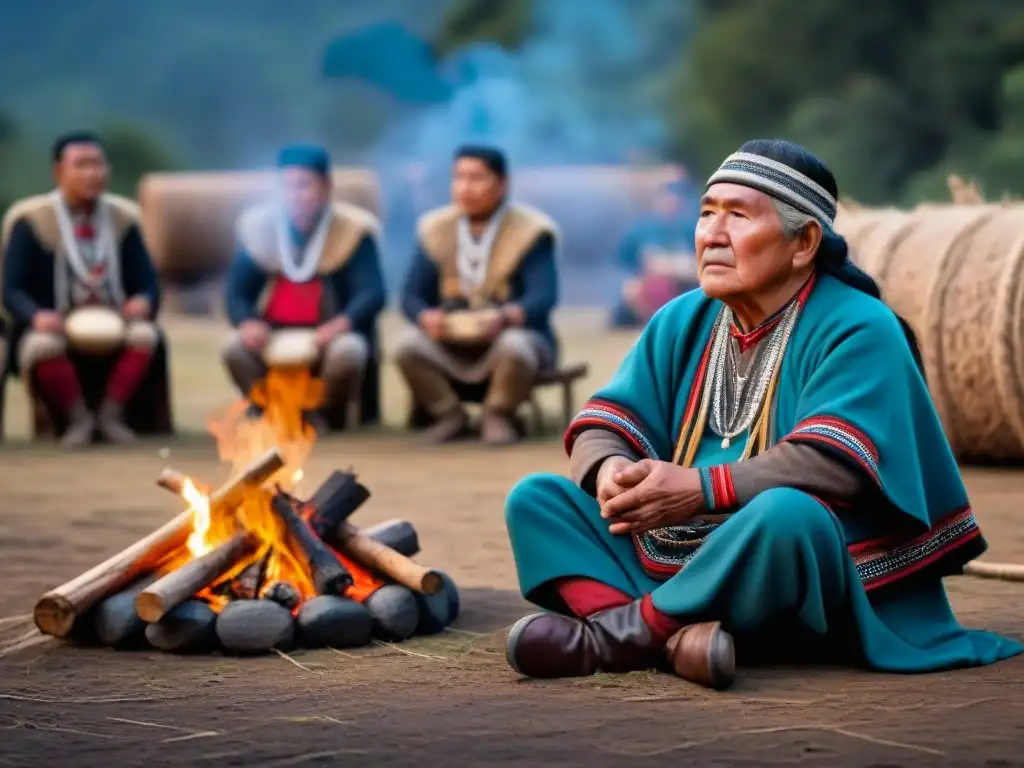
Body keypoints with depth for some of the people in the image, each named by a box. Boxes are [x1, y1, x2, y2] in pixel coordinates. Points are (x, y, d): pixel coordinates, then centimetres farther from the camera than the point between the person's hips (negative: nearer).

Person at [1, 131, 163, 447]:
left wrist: (144, 303, -22)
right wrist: (37, 316, -30)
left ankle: (111, 413, -10)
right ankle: (77, 418, -11)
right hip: (56, 328, -2)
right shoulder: (32, 220, -3)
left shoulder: (122, 219, 7)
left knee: (146, 334, -30)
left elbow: (147, 284, 4)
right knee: (42, 344, -37)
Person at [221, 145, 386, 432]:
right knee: (235, 348, -27)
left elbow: (372, 293, -15)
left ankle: (330, 417, -3)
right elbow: (237, 292, -2)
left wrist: (341, 324, -37)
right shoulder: (260, 226, 0)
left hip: (331, 336, -2)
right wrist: (248, 323, -26)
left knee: (347, 352, -35)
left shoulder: (353, 230, -8)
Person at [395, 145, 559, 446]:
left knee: (513, 346, -38)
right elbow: (412, 295, -1)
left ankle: (499, 415, -7)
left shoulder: (531, 231, -8)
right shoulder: (436, 229, 3)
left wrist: (505, 317, -41)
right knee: (406, 346, -25)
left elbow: (543, 296, -20)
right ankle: (449, 414, 0)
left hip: (513, 334, -3)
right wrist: (426, 318, -27)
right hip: (451, 347, 3)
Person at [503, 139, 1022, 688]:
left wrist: (701, 488, -30)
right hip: (673, 566, 7)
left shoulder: (857, 331, -8)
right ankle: (672, 636, -32)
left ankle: (616, 636, -25)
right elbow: (604, 424, 7)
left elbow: (833, 465, -22)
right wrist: (608, 470, -18)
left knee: (786, 512, -38)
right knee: (534, 498, -8)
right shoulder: (682, 322, 12)